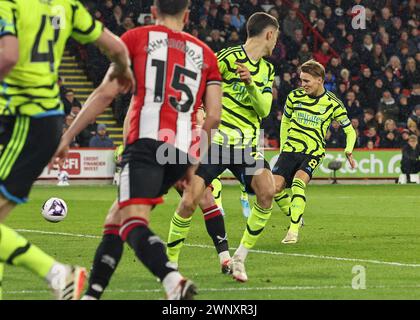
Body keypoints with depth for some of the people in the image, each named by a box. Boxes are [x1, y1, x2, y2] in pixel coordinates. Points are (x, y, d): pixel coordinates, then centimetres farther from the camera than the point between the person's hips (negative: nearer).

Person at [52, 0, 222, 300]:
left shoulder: (136, 38, 13)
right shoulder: (205, 54, 22)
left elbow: (106, 93, 5)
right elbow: (214, 116, 13)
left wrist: (67, 136, 10)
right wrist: (193, 164, 23)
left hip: (146, 142, -5)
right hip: (182, 151, 5)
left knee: (133, 223, -20)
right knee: (116, 218, 19)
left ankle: (173, 280, -46)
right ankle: (91, 293, 18)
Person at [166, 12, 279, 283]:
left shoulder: (267, 70, 13)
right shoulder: (229, 57, -8)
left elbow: (264, 110, 0)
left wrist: (250, 83, -16)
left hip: (247, 146, 5)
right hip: (215, 142, -4)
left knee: (267, 190, -21)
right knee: (189, 202, -13)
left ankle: (240, 258, -9)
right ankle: (170, 263, 9)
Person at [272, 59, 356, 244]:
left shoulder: (333, 104, -4)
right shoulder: (294, 96, 2)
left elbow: (350, 131, 5)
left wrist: (348, 151, -12)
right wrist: (283, 147, 14)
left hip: (313, 153, -3)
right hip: (290, 150, 3)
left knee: (298, 181, -30)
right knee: (275, 187, -14)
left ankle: (294, 231, -28)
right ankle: (295, 217, 14)